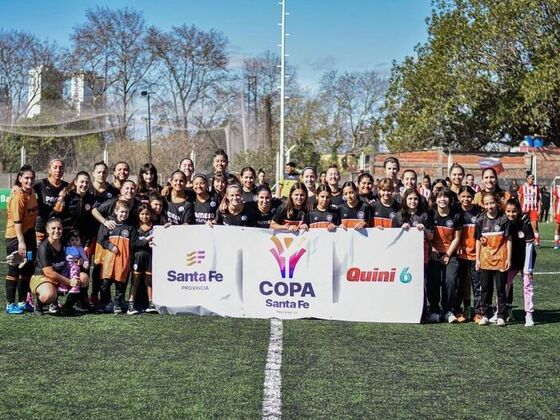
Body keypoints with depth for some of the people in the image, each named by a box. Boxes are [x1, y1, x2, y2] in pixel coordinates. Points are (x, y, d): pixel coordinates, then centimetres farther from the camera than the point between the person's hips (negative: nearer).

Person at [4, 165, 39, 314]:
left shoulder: (31, 192, 6)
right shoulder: (18, 196, -20)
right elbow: (17, 221, -23)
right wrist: (21, 242, -26)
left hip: (29, 234, 9)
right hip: (15, 237, -9)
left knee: (28, 269, 14)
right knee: (15, 270, -1)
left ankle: (23, 302, 25)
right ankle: (10, 304, 7)